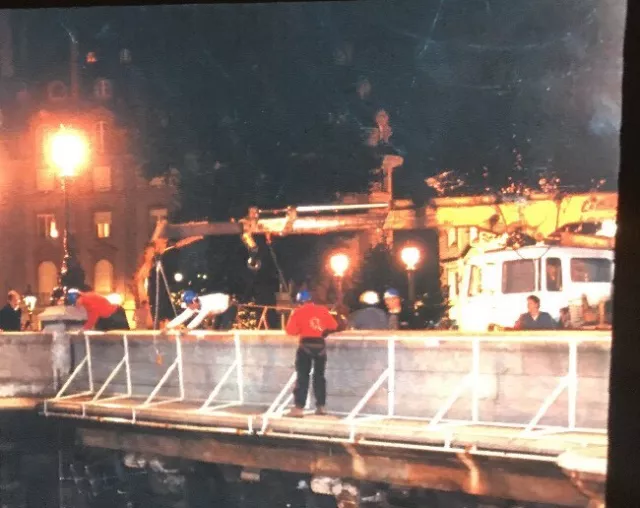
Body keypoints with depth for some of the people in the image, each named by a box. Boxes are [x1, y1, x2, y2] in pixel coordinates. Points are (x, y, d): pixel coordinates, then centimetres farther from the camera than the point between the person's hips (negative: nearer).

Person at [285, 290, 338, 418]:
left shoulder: (299, 312, -1)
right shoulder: (323, 310, 7)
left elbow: (291, 330, -5)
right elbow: (333, 326, 9)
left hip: (306, 345, -3)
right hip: (320, 345, 3)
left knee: (302, 376, -3)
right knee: (319, 375, 15)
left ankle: (299, 408, -10)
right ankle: (321, 406, 15)